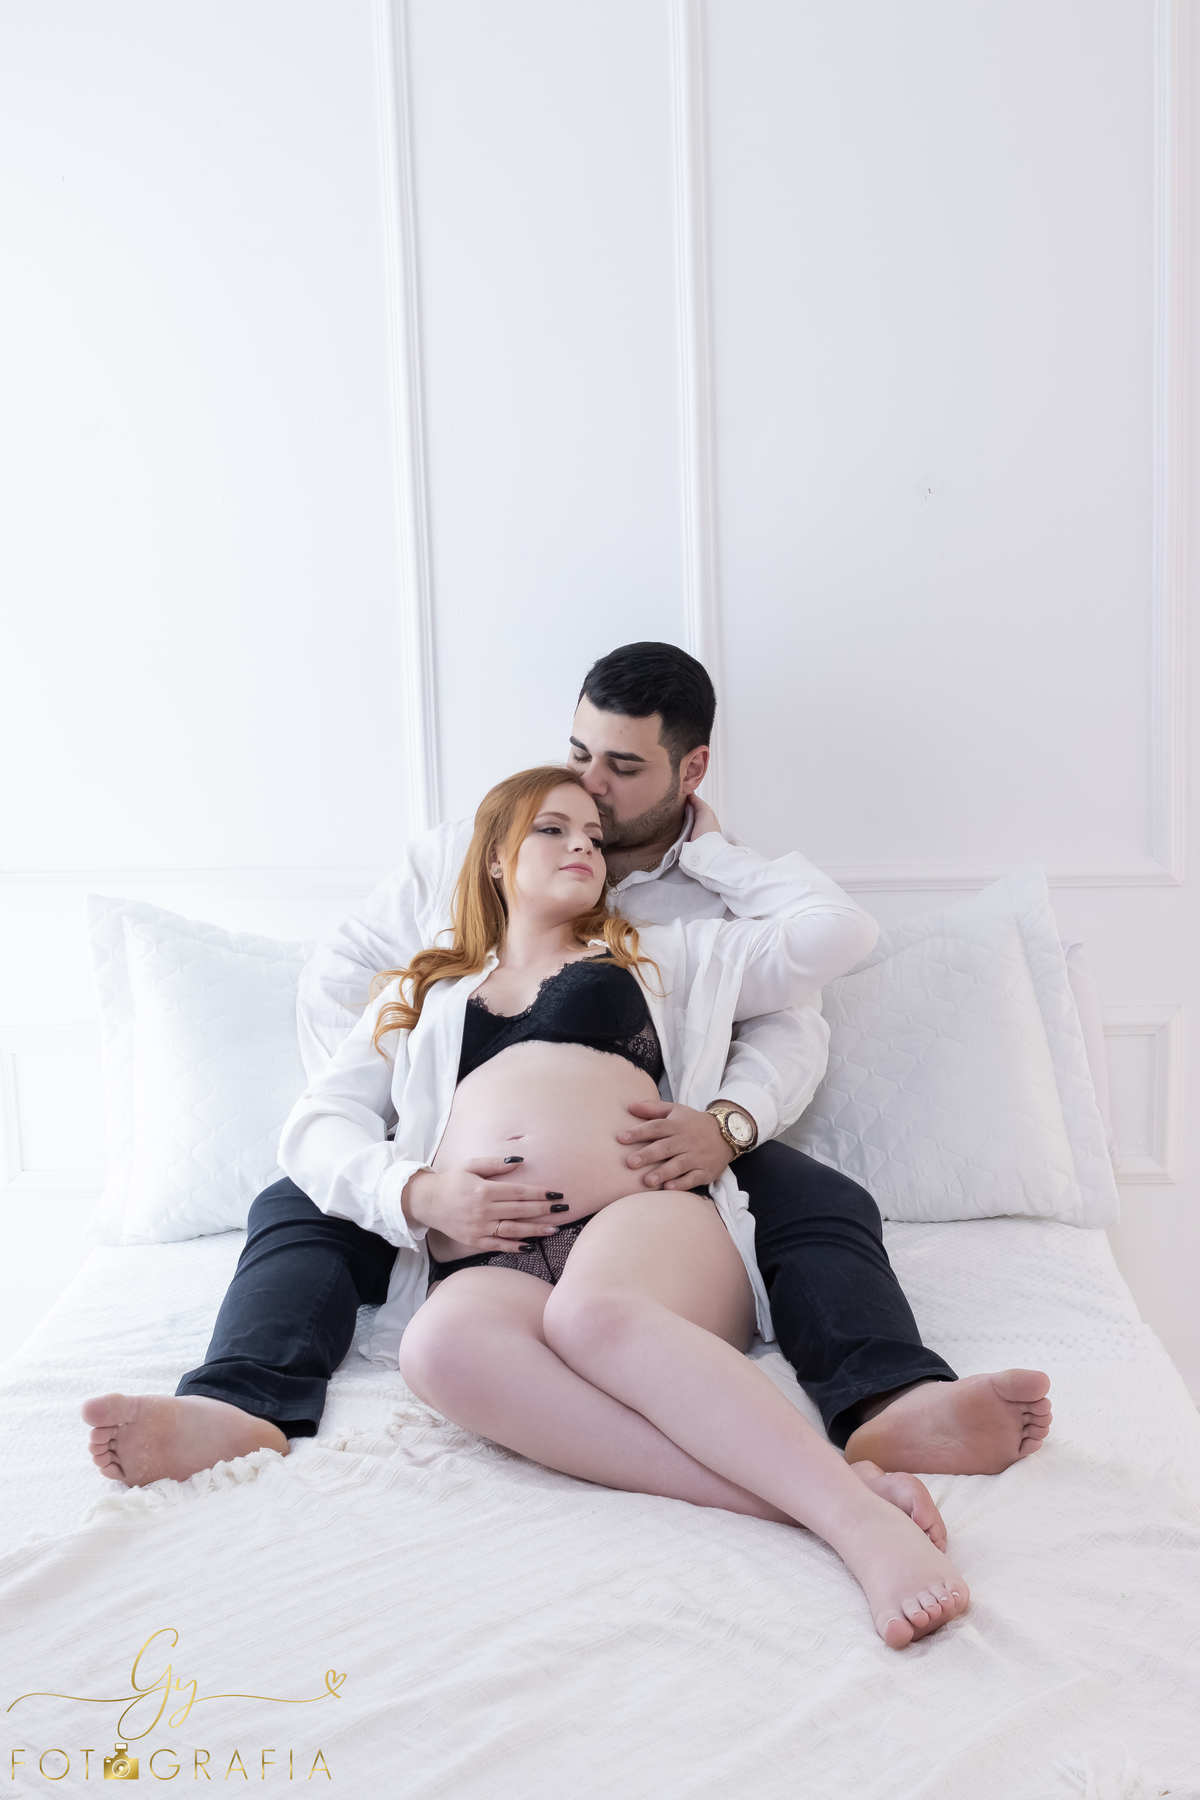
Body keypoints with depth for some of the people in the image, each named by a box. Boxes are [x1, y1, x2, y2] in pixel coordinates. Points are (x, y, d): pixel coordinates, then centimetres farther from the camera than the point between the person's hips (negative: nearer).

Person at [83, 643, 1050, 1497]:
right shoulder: (461, 855, 5)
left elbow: (791, 1028, -8)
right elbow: (337, 981, 3)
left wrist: (726, 1122, -34)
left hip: (658, 1158, 0)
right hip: (474, 1155, 1)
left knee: (828, 1206, -24)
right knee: (301, 1206, -22)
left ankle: (890, 1409, -47)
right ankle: (239, 1411, -43)